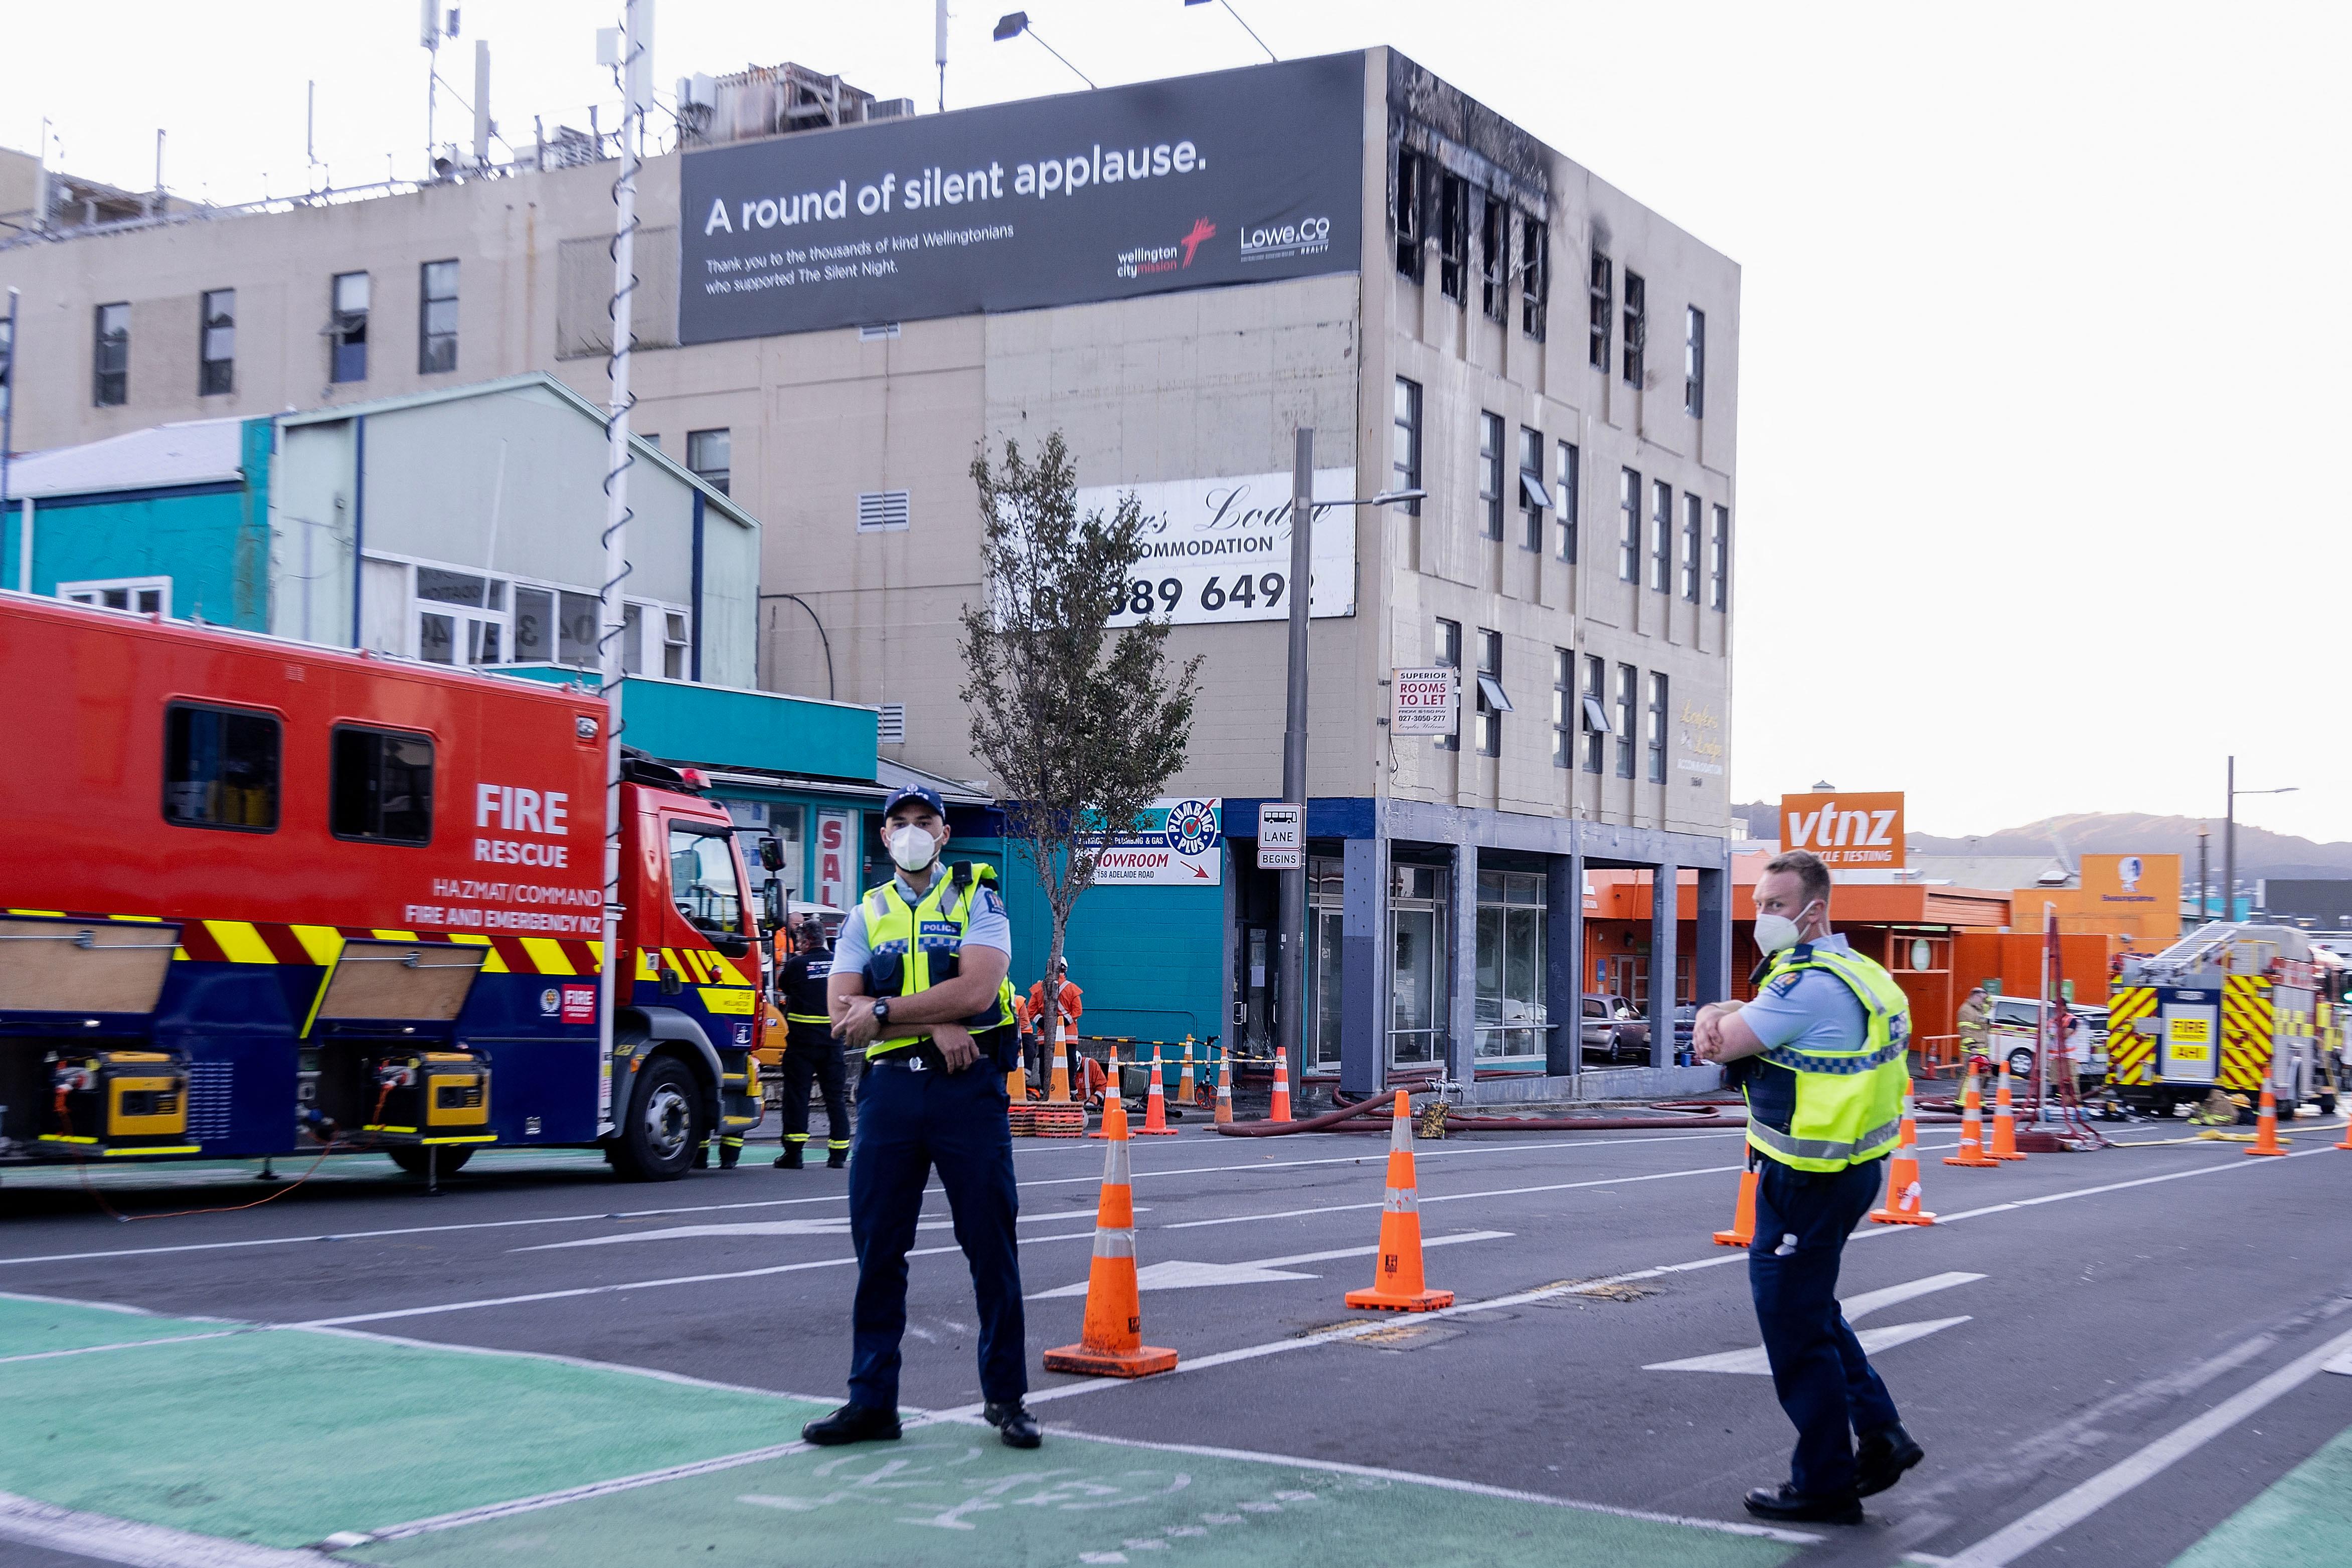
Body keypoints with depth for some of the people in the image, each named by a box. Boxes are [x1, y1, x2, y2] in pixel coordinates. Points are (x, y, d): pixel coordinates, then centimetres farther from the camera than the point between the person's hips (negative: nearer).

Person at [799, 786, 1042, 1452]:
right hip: (889, 1090, 3)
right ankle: (872, 1401, 13)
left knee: (991, 1245, 1)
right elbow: (841, 1011, 0)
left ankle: (1006, 1396, 12)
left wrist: (884, 1012, -10)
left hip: (969, 1086, -3)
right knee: (876, 1247, 5)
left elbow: (977, 989, -12)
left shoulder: (977, 900, 4)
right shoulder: (866, 914, 13)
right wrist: (934, 1024, -12)